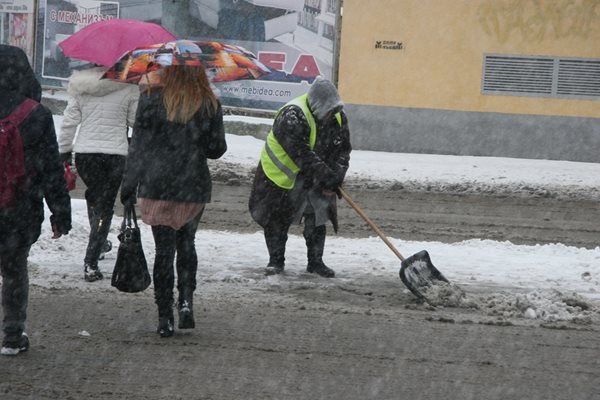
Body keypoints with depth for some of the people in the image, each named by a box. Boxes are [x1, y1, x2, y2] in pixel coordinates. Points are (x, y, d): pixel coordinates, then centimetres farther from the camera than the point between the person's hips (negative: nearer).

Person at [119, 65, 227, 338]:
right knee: (186, 244, 20)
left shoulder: (151, 100, -5)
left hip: (156, 187, -1)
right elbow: (216, 149, 1)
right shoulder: (209, 105, -3)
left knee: (164, 249, 5)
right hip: (194, 188, 1)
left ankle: (165, 318, 4)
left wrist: (128, 187, 0)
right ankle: (186, 300, 3)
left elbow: (138, 146, -4)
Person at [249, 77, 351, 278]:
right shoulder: (292, 117, -31)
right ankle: (276, 260, 16)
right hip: (281, 173, -5)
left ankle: (315, 261, 11)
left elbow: (343, 150, -3)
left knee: (318, 216, 1)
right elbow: (302, 155, -35)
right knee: (277, 218, 3)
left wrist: (336, 177, -18)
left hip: (313, 178, 5)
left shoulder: (338, 118, -8)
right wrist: (327, 176, -35)